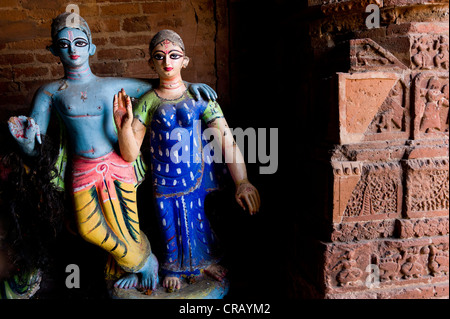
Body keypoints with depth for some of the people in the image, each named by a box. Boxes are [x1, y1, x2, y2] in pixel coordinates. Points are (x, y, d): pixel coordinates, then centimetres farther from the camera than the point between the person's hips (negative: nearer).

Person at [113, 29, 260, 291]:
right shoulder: (146, 103, -4)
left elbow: (226, 139, -15)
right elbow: (130, 155, -7)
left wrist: (242, 181, -27)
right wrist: (123, 125, -27)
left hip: (199, 175, 0)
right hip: (165, 180, 0)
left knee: (200, 221, 13)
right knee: (171, 227, 13)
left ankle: (207, 260, 43)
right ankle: (173, 268, 42)